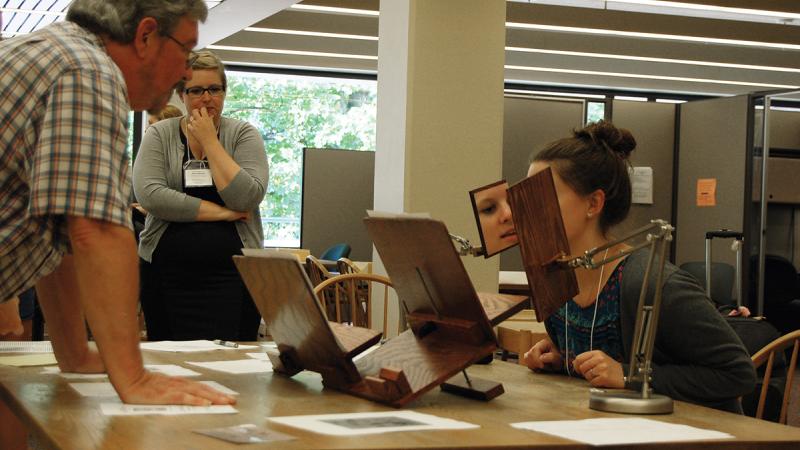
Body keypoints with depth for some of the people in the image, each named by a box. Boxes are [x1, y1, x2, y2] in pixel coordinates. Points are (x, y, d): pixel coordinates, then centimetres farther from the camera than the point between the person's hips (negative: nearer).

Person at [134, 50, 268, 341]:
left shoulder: (244, 135, 5)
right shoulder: (159, 135, 6)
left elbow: (246, 198, -11)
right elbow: (149, 194, -11)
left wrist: (210, 141, -7)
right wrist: (221, 212, -11)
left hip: (232, 272, -1)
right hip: (167, 273, 1)